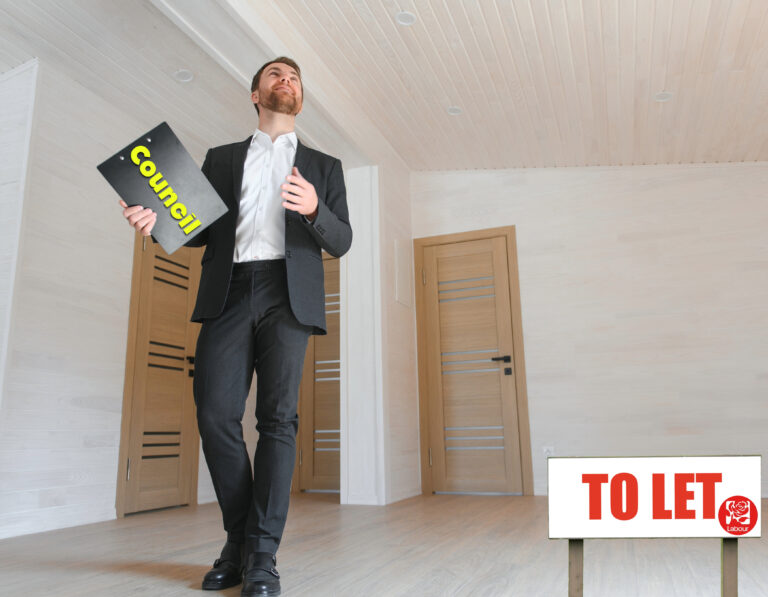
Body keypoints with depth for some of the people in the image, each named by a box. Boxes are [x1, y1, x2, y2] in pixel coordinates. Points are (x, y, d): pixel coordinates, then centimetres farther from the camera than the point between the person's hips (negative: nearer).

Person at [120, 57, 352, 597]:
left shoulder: (324, 166, 20)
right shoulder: (222, 158, 24)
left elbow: (341, 242, 9)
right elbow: (200, 228, 16)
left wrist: (314, 209, -12)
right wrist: (156, 220, -5)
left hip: (288, 294, -1)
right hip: (228, 293, 2)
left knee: (278, 415, -9)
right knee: (216, 416, -6)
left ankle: (262, 553, -3)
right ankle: (239, 540, 9)